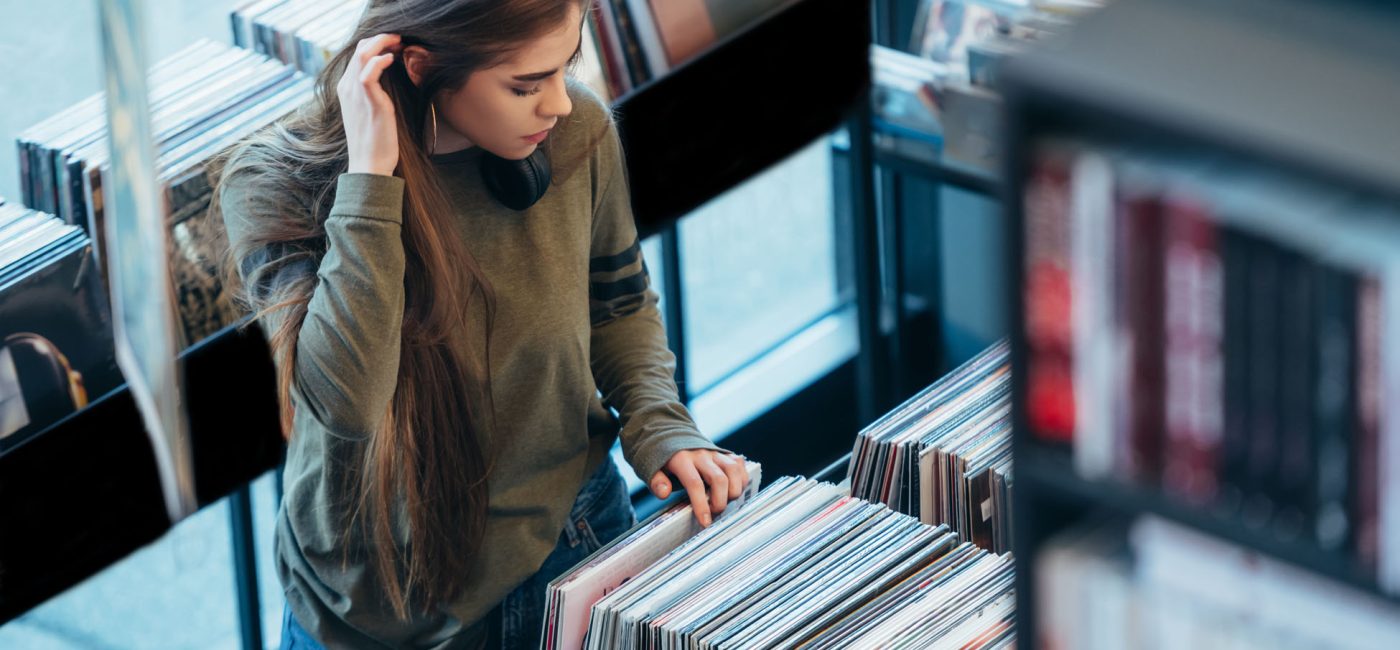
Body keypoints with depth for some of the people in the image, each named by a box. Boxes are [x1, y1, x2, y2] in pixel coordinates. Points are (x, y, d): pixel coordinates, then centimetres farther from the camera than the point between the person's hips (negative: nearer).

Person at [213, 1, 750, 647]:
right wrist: (370, 177, -35)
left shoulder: (577, 133, -12)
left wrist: (660, 426, -10)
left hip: (569, 553, 3)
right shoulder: (272, 185, -22)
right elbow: (345, 403, -36)